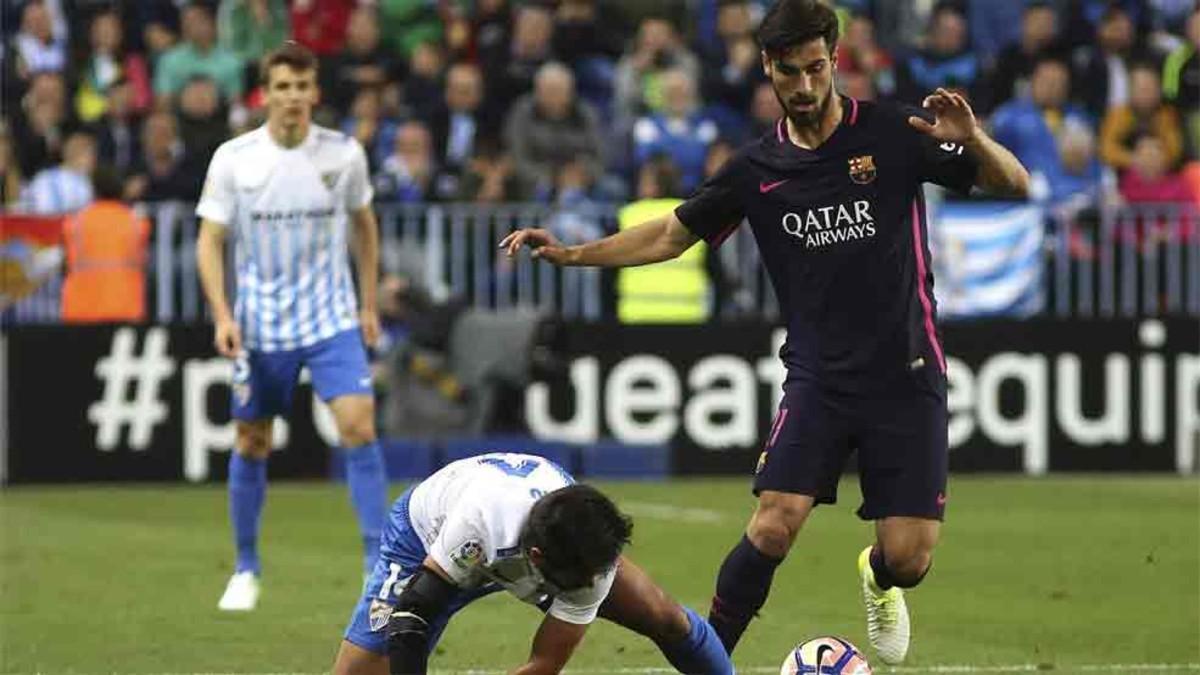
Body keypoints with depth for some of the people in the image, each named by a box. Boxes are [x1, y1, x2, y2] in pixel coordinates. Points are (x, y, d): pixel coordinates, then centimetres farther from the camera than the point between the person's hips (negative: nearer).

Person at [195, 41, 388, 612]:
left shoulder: (344, 154, -4)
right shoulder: (233, 159, -8)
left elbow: (363, 225, 12)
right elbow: (210, 241, -3)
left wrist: (369, 304, 10)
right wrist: (223, 317, -14)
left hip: (332, 319, 0)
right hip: (260, 325, 0)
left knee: (359, 427, -16)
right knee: (251, 444, 8)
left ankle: (379, 564, -12)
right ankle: (246, 570, 24)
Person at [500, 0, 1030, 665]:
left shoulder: (895, 134, -5)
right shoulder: (757, 169, 2)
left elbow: (1015, 184, -4)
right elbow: (671, 235, 15)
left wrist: (973, 142, -25)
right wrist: (571, 253, 7)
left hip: (906, 376, -1)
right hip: (818, 378, 1)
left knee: (908, 558, -7)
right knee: (772, 528, -18)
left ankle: (877, 577, 32)